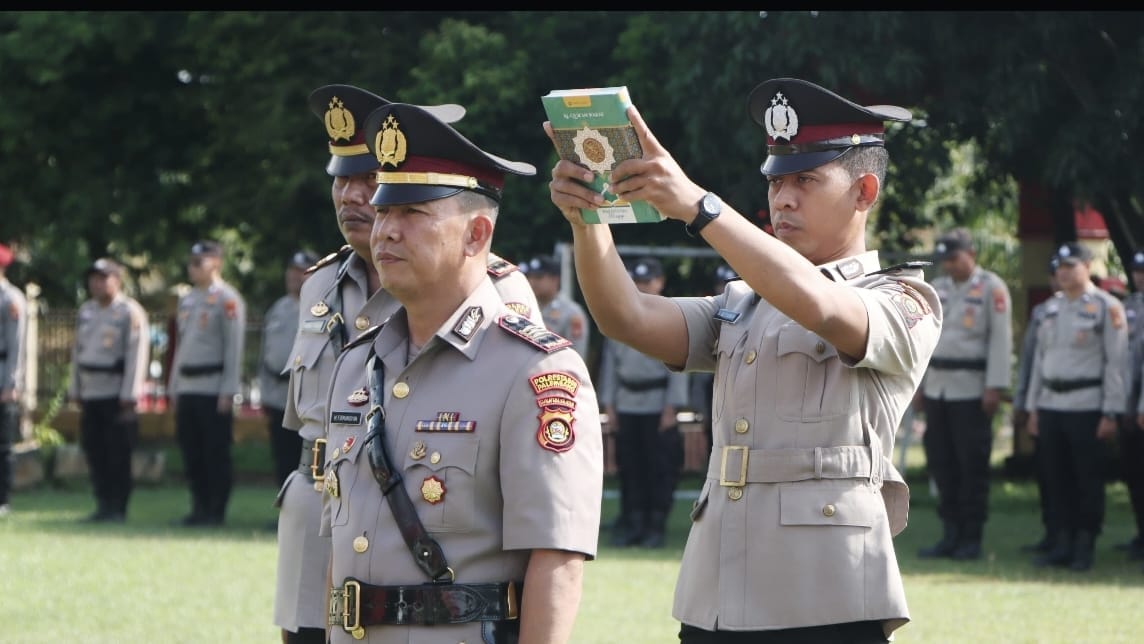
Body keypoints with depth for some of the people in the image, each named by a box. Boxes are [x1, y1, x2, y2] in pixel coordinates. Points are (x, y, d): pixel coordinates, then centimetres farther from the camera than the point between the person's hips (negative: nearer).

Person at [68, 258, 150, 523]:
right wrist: (75, 390, 15)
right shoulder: (86, 311, 14)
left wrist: (129, 395, -16)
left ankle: (118, 509, 0)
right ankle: (104, 505, 13)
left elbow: (137, 355, -12)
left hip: (117, 395, -7)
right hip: (91, 394, 7)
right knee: (94, 451, 6)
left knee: (118, 454, -5)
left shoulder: (130, 312, -8)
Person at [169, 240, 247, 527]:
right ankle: (200, 508, 14)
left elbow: (234, 348, -11)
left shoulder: (227, 300, -7)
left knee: (216, 453, -4)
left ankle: (216, 511, 0)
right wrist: (175, 389, 17)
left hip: (214, 389, -8)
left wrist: (228, 392, -16)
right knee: (191, 453, 8)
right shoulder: (187, 300, 17)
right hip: (187, 389, 8)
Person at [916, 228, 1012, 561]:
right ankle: (951, 535, 12)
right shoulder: (937, 288, 15)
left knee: (972, 464, -4)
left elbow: (1001, 339, -9)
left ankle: (972, 539, 1)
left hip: (972, 390, -6)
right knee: (941, 463, 6)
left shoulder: (991, 288, -4)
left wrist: (995, 387, -14)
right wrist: (918, 382, 14)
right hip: (937, 389, 6)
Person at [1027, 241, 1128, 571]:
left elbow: (1116, 363, -8)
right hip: (1051, 404, 6)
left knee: (1088, 479, -2)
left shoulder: (1106, 308, -5)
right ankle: (1064, 542, 15)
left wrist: (1110, 413, -12)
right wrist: (1033, 407, 14)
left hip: (1086, 407, -6)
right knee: (1057, 479, 8)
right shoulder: (1051, 307, 14)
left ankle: (1085, 546, 5)